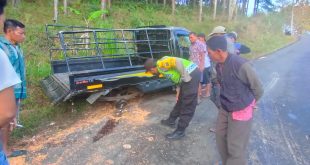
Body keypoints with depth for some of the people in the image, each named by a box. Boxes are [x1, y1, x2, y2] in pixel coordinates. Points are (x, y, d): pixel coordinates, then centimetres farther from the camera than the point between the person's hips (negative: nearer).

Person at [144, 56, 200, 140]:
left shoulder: (161, 64, -9)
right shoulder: (162, 67, 19)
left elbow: (177, 61, -22)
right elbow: (177, 78, 23)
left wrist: (185, 76, -18)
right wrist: (179, 90, 25)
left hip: (191, 75, -10)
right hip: (193, 73, 10)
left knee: (188, 105, 0)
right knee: (181, 100, 22)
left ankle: (180, 131, 10)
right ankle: (171, 120, 39)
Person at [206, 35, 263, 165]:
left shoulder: (240, 64, -26)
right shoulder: (219, 66, -3)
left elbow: (257, 87, -13)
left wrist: (249, 103, 2)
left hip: (241, 111, -7)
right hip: (224, 109, 7)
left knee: (235, 147, 1)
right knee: (220, 137, 18)